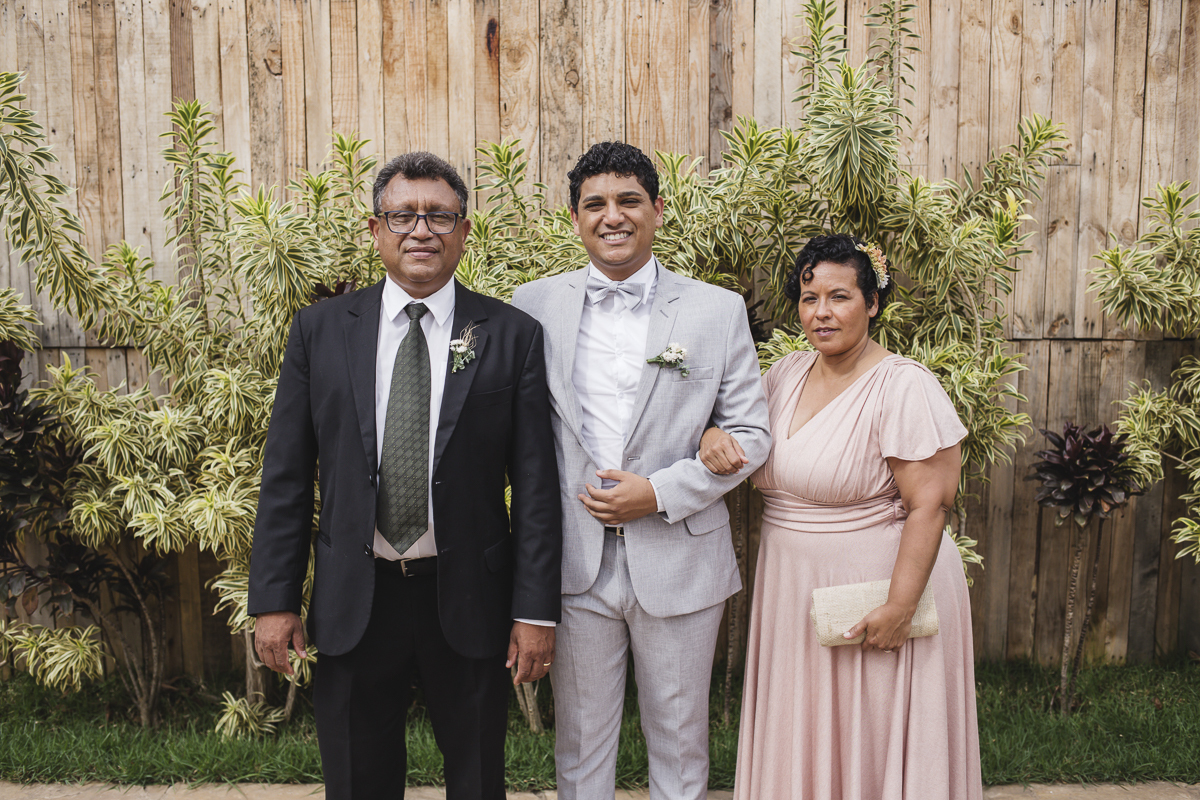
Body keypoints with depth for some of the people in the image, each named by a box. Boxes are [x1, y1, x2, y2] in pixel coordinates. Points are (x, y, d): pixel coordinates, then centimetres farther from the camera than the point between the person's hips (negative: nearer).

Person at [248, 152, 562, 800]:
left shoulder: (512, 335, -3)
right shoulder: (320, 330, 1)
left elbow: (536, 485, -5)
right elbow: (285, 475, 2)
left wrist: (535, 610, -7)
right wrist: (273, 599, 0)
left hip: (469, 600, -1)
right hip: (352, 602, 1)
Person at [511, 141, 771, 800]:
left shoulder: (719, 311, -1)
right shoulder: (534, 306, 1)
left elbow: (750, 434, -1)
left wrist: (661, 492, -13)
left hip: (680, 564, 0)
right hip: (572, 562, 1)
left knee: (680, 739, 16)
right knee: (579, 739, 16)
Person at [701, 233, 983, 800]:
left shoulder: (903, 386, -16)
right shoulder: (786, 374, 4)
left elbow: (928, 507, -19)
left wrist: (899, 608, -22)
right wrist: (714, 435, -9)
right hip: (790, 591, 6)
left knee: (869, 746, 9)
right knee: (800, 741, 19)